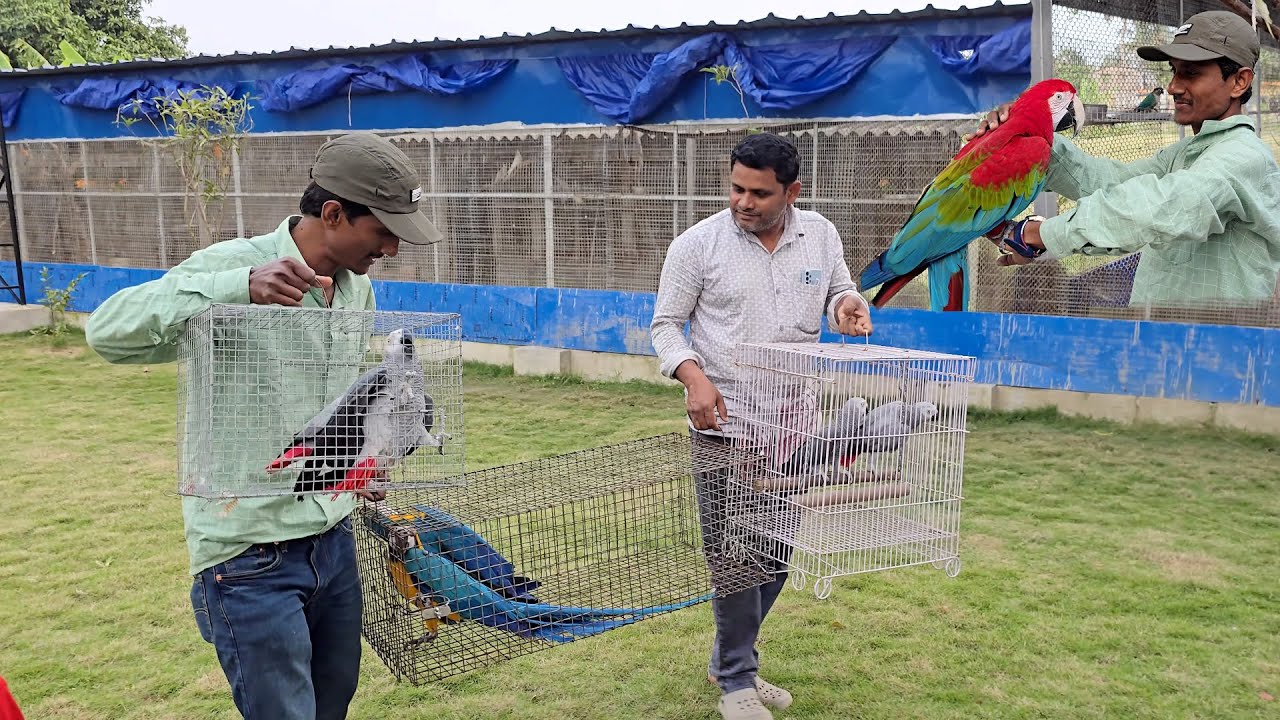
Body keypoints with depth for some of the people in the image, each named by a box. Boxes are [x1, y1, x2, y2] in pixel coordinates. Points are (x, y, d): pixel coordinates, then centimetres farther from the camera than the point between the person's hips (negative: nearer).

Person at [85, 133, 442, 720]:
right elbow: (108, 330, -32)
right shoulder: (231, 267, -17)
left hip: (335, 536, 7)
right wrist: (240, 287, -42)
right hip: (251, 557, -7)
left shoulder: (357, 287, 5)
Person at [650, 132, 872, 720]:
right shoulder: (698, 244, -5)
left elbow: (839, 292, 20)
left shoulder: (820, 235, 6)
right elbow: (666, 324, -1)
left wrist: (847, 307, -5)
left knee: (778, 553, 13)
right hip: (724, 425, -4)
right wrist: (694, 377, -18)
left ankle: (729, 660, 32)